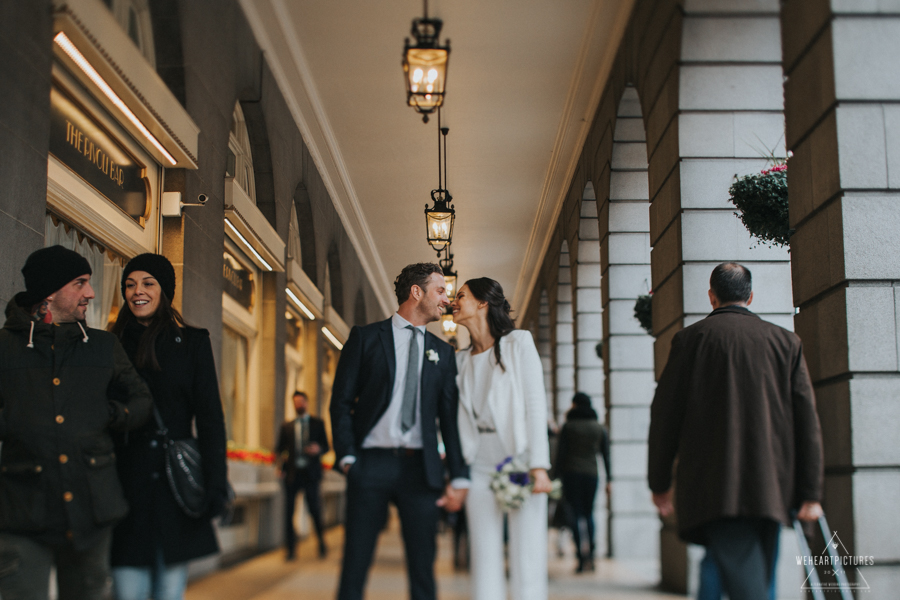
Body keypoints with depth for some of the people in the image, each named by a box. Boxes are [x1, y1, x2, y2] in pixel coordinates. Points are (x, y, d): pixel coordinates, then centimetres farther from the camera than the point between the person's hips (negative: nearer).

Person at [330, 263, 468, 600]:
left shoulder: (442, 353, 14)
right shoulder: (366, 338, 6)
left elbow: (450, 417, 11)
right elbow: (341, 402, 2)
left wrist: (459, 478, 3)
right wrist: (347, 458, -8)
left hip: (420, 469, 3)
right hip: (371, 464, -2)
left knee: (423, 569, 4)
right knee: (355, 567, 0)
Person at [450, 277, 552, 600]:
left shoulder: (518, 342, 2)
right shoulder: (461, 359, 16)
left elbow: (536, 404, -5)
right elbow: (462, 417, 14)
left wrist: (539, 466, -14)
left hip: (519, 461, -4)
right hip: (479, 466, 4)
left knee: (527, 560, -6)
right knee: (484, 562, 3)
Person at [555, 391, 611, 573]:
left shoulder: (568, 426, -1)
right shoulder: (600, 428, 8)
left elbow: (561, 453, -4)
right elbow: (606, 455, 6)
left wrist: (559, 475, 1)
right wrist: (608, 479, 9)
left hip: (571, 474, -3)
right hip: (591, 474, 3)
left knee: (576, 514, -2)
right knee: (589, 513, 14)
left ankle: (582, 558, -13)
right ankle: (590, 556, 6)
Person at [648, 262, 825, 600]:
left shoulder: (691, 338, 2)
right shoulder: (785, 342, 9)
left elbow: (665, 414, 1)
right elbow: (807, 420, 5)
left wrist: (660, 484, 9)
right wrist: (810, 493, 6)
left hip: (715, 490, -3)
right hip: (771, 488, 4)